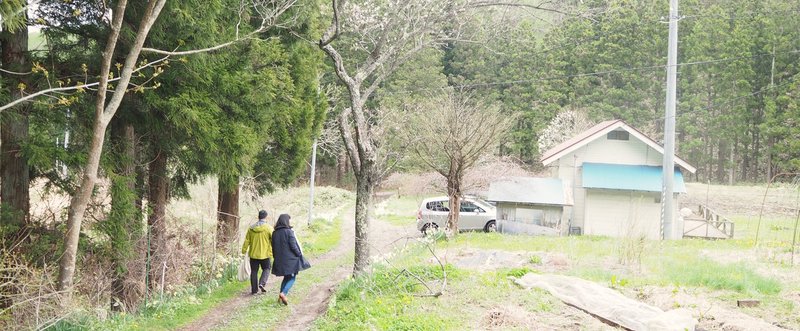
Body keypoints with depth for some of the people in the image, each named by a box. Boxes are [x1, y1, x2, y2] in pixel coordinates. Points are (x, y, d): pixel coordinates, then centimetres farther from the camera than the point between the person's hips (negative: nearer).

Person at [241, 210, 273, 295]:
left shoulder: (251, 228, 1)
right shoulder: (268, 228, -9)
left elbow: (247, 241, 4)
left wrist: (244, 250, 14)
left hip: (253, 254, 3)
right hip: (265, 254, -3)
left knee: (254, 271, 9)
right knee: (266, 269, 14)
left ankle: (254, 290, 10)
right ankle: (262, 283, -8)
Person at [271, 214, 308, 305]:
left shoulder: (275, 233, 4)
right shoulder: (289, 232, -14)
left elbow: (273, 247, 10)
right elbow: (293, 246, -14)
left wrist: (277, 257, 20)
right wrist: (300, 255, -1)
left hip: (279, 260, 6)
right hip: (290, 259, -6)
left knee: (286, 277, 20)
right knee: (292, 278, 5)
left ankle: (281, 297, 12)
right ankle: (283, 293, -15)